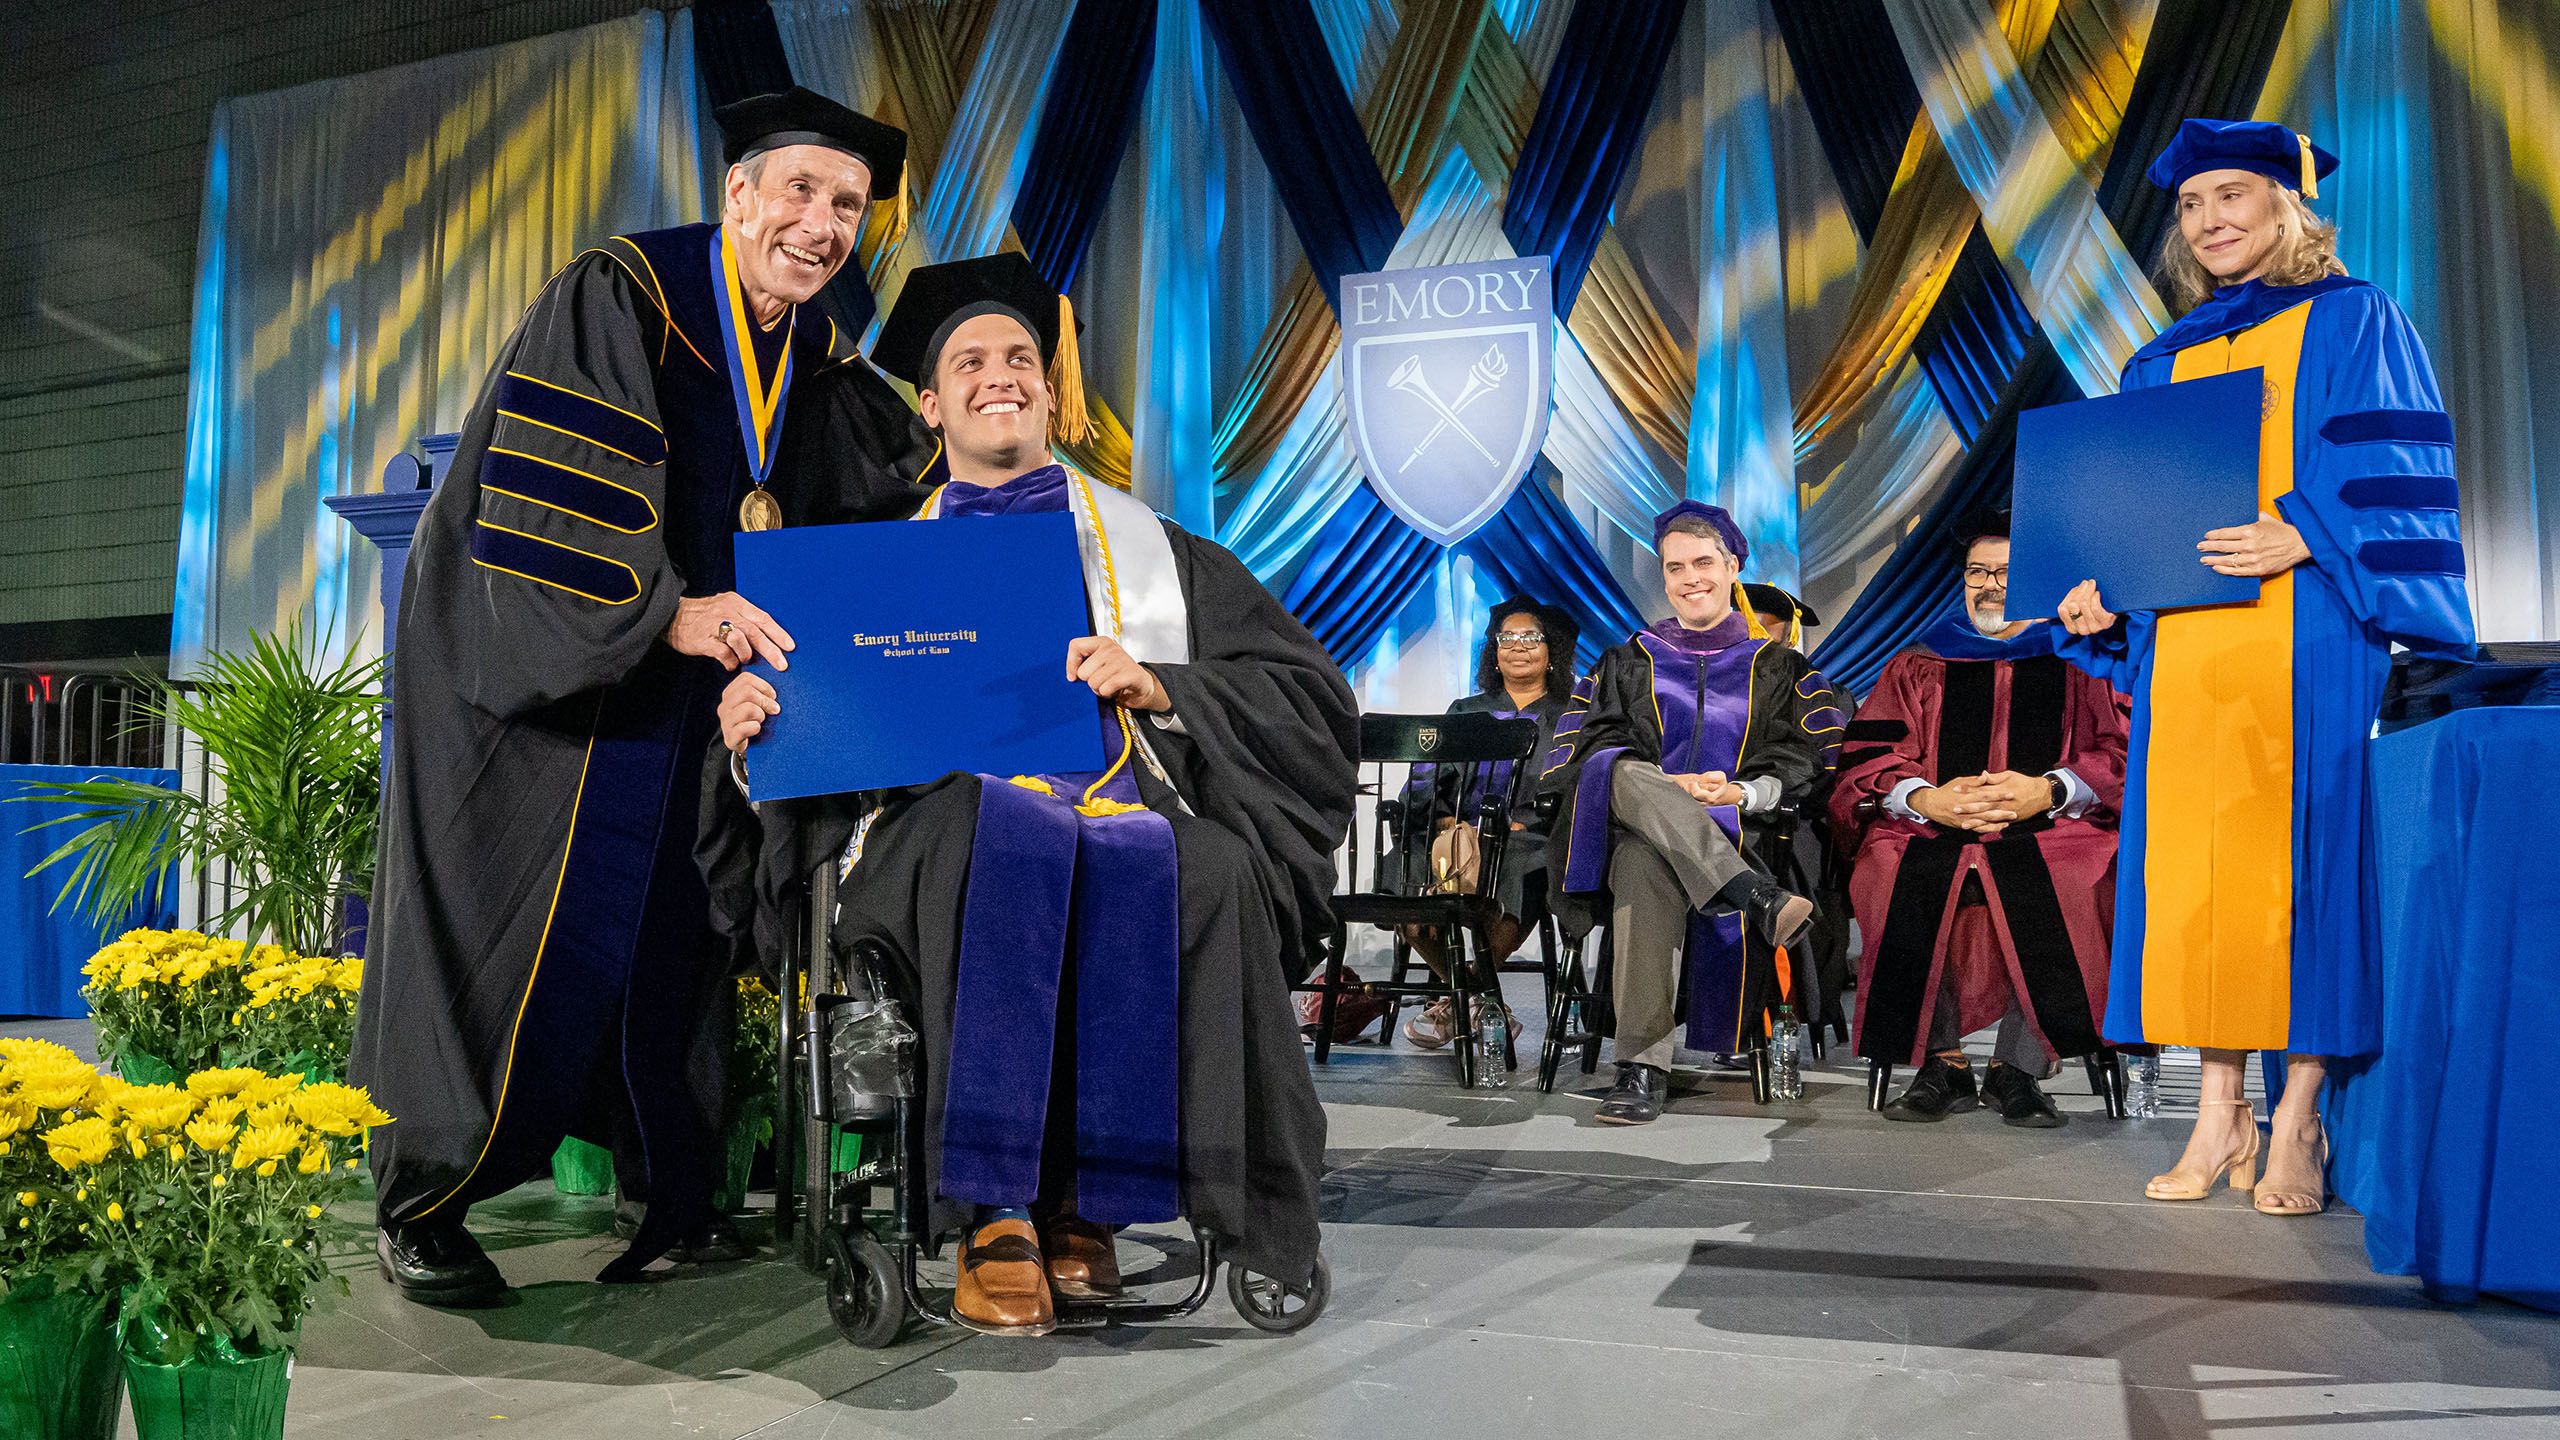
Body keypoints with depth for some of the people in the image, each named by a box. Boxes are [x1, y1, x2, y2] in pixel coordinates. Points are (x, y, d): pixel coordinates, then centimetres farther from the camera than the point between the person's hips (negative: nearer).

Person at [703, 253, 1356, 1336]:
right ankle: (996, 1207, -29)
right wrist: (749, 725, -3)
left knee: (1210, 871, -36)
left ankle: (1082, 1200, -22)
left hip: (1130, 807, 0)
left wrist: (1158, 686, -5)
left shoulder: (1148, 545, 20)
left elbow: (1310, 695, 11)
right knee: (999, 840, -37)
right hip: (945, 819, 0)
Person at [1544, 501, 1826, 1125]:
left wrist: (1740, 791, -14)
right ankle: (1762, 902, -53)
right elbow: (1598, 747, 8)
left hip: (1739, 830, -1)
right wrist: (1664, 788, -13)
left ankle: (1642, 1067, -44)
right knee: (1632, 806, -40)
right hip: (1640, 820, 1)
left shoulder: (1775, 666, 21)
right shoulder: (1631, 661, 23)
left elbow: (1799, 760, 8)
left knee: (1648, 864, -39)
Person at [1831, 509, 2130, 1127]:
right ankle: (1942, 1063, -16)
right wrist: (1924, 798, -12)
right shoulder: (1918, 667, 21)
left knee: (2064, 890, -34)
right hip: (1932, 831, 1)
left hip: (2052, 829, -1)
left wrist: (2048, 791, -15)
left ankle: (2017, 1067, -17)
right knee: (1903, 881, -32)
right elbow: (1868, 758, 9)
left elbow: (2124, 754, 4)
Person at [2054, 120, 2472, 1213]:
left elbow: (2390, 473, -4)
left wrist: (2299, 537, -20)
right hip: (2184, 645, 5)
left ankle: (2298, 1122, 1)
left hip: (2307, 647, -4)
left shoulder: (2353, 322, 7)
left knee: (2301, 861, -6)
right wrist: (2104, 596, 1)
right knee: (2189, 868, 1)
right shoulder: (2163, 361, 20)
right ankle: (2219, 1116, 8)